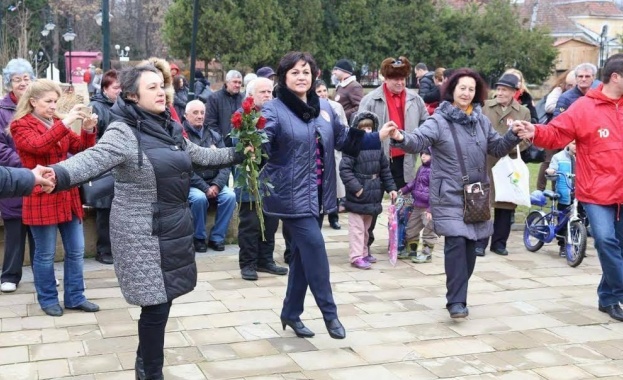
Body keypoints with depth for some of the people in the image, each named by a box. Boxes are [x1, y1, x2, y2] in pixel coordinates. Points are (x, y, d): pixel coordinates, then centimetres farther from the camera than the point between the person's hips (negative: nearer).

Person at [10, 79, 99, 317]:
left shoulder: (58, 123, 13)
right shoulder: (20, 125, -5)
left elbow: (80, 148, 11)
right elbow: (37, 145, -24)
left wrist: (88, 130, -8)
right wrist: (64, 124, -29)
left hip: (67, 195, 6)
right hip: (42, 198, -6)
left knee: (76, 251, 9)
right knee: (45, 255, 4)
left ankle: (75, 297, 21)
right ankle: (47, 300, 20)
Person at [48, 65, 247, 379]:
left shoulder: (168, 127, 8)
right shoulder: (123, 132, -16)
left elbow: (199, 155, 24)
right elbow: (93, 159, -33)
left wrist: (236, 154, 32)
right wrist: (57, 175, -53)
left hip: (173, 227, 7)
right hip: (144, 234, -7)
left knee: (162, 300, 15)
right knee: (156, 304, -2)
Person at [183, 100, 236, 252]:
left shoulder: (214, 136, 11)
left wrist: (216, 185, -13)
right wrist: (204, 187, -20)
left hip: (214, 183, 4)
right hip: (192, 185, -4)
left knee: (230, 195, -23)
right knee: (199, 198, -34)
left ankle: (217, 237, -9)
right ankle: (199, 237, -11)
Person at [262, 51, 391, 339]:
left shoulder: (324, 108, 9)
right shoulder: (273, 111, -10)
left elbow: (344, 140, 18)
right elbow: (262, 146, -23)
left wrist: (377, 137, 8)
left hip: (317, 195, 6)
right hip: (291, 195, -6)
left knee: (303, 253, 12)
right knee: (314, 247, -12)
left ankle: (291, 313, 26)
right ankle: (329, 312, 3)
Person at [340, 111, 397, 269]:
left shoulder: (377, 147, 7)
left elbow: (385, 170, 14)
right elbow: (344, 169, -18)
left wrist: (391, 187, 10)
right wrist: (356, 187, -22)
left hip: (372, 197, 7)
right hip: (357, 197, -7)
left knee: (366, 227, 19)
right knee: (357, 228, -1)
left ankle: (364, 252, 30)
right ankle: (356, 256, 4)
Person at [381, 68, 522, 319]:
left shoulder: (481, 121, 10)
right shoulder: (439, 120, -8)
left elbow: (497, 148, 17)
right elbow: (418, 140, -23)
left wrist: (513, 136, -1)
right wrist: (401, 138, -45)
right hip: (449, 195, -6)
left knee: (470, 245, 11)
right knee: (456, 243, -15)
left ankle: (458, 294, 26)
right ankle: (456, 301, -10)